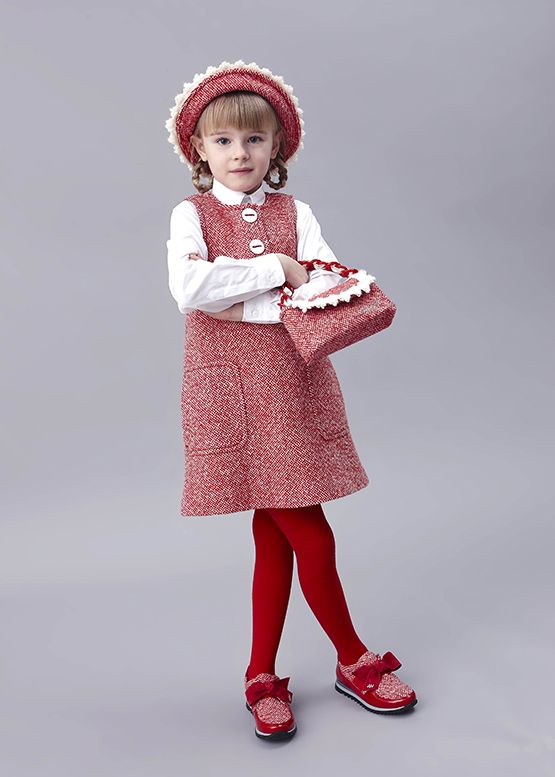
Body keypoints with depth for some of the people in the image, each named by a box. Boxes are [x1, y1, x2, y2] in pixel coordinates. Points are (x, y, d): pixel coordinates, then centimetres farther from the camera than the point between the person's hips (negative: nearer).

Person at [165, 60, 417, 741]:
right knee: (313, 539, -1)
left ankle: (262, 678, 25)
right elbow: (188, 290, -16)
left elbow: (326, 289, -5)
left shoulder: (295, 213, 10)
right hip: (230, 390, -3)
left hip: (291, 385, 3)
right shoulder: (190, 215, 3)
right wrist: (273, 269, -12)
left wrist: (238, 300, -18)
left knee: (274, 537, 8)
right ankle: (354, 661, 21)